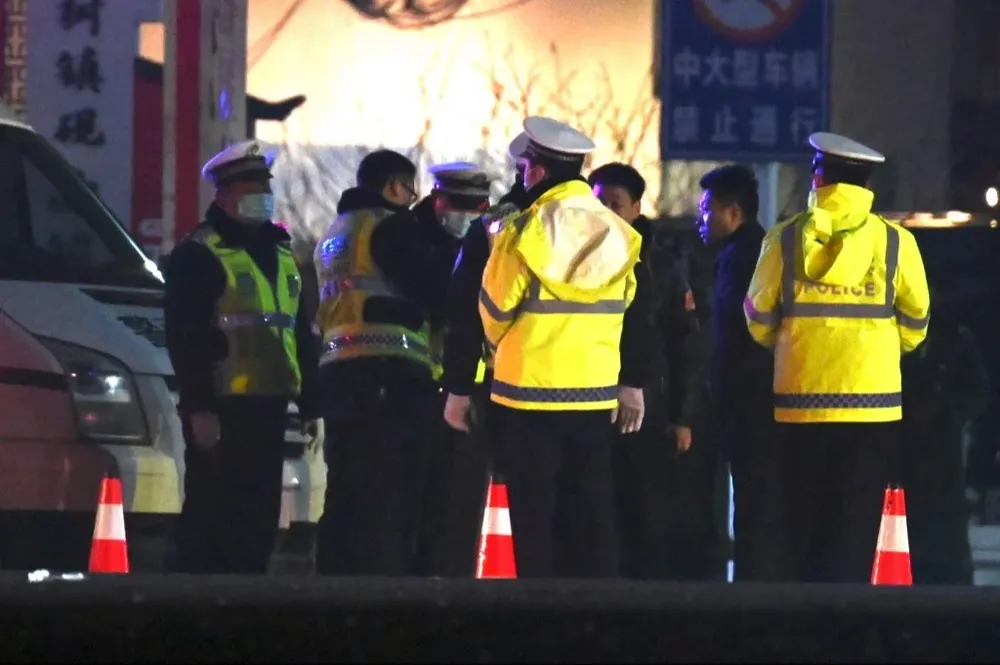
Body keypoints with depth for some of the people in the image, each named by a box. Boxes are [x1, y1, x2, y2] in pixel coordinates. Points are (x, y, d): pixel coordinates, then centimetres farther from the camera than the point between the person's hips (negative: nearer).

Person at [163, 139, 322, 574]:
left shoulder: (281, 252, 20)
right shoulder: (199, 254, -5)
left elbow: (301, 334, 23)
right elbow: (184, 337, -11)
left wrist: (309, 403, 18)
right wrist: (198, 407, -18)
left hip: (268, 406, 8)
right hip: (220, 408, -8)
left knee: (258, 521, 8)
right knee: (212, 518, -9)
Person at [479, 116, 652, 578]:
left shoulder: (523, 233, -11)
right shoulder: (618, 235, 3)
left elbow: (494, 313, -5)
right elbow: (636, 318, 9)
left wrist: (498, 346, 17)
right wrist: (633, 385, 17)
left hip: (529, 396, -4)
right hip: (597, 396, 4)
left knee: (535, 518, 2)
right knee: (591, 518, 9)